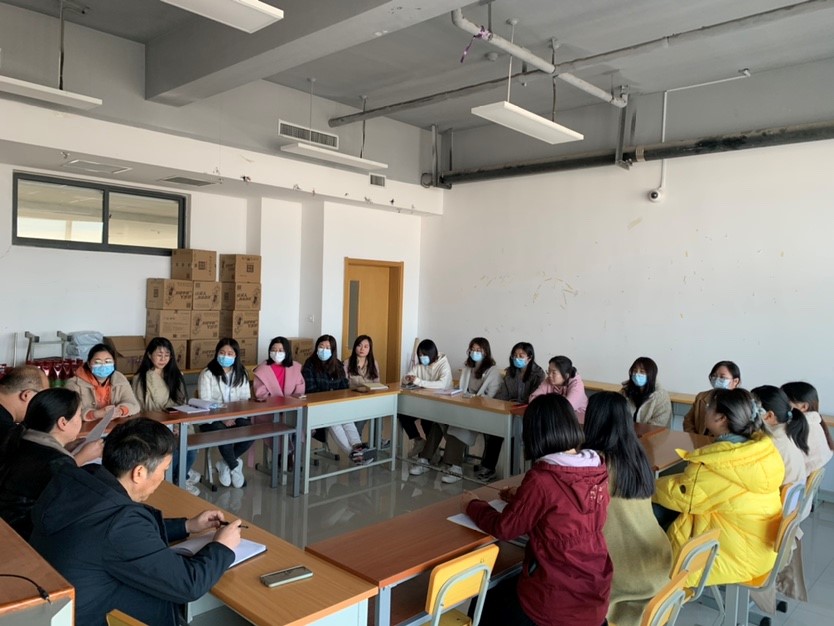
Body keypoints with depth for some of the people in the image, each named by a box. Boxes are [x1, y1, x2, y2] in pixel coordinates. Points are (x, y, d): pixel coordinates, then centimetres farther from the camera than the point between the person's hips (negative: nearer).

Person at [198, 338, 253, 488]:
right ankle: (235, 467, -6)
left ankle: (224, 464, -3)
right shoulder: (207, 374, -5)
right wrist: (222, 419, -24)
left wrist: (238, 415, -14)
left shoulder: (241, 374, 9)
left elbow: (246, 399, 6)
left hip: (235, 417, 4)